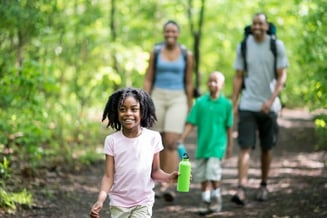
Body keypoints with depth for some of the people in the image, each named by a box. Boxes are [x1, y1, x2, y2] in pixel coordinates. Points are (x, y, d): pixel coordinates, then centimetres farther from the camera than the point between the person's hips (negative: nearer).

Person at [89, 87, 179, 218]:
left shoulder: (153, 138, -10)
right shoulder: (112, 140, -9)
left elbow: (155, 171, -1)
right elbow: (109, 176, -10)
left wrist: (169, 177, -22)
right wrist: (100, 200, -25)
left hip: (143, 203, -1)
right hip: (119, 203, 1)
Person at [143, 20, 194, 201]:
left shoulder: (186, 55, 2)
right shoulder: (155, 53, 3)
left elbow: (188, 83, 6)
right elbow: (148, 80, 3)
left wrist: (190, 109, 8)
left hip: (178, 100, -2)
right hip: (158, 98, 2)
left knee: (171, 143, -16)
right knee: (161, 144, 8)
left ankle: (169, 185, -20)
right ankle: (163, 182, 23)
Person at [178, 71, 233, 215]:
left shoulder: (226, 104, -3)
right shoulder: (200, 102, 0)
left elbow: (229, 127, 4)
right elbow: (190, 123, 1)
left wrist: (230, 146, 10)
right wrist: (181, 140, -5)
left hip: (217, 144, -2)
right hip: (202, 144, 3)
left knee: (213, 172, -12)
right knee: (202, 175, 6)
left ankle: (216, 197, 10)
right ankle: (206, 201, 19)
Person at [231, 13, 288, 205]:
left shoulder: (277, 46, -2)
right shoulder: (244, 46, 3)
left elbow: (282, 77, -4)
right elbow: (238, 77, 8)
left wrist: (271, 100, -15)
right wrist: (234, 103, 1)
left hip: (268, 106, 0)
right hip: (247, 105, 0)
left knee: (267, 149, 11)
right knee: (245, 148, -9)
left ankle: (264, 185, 27)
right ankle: (241, 190, -17)